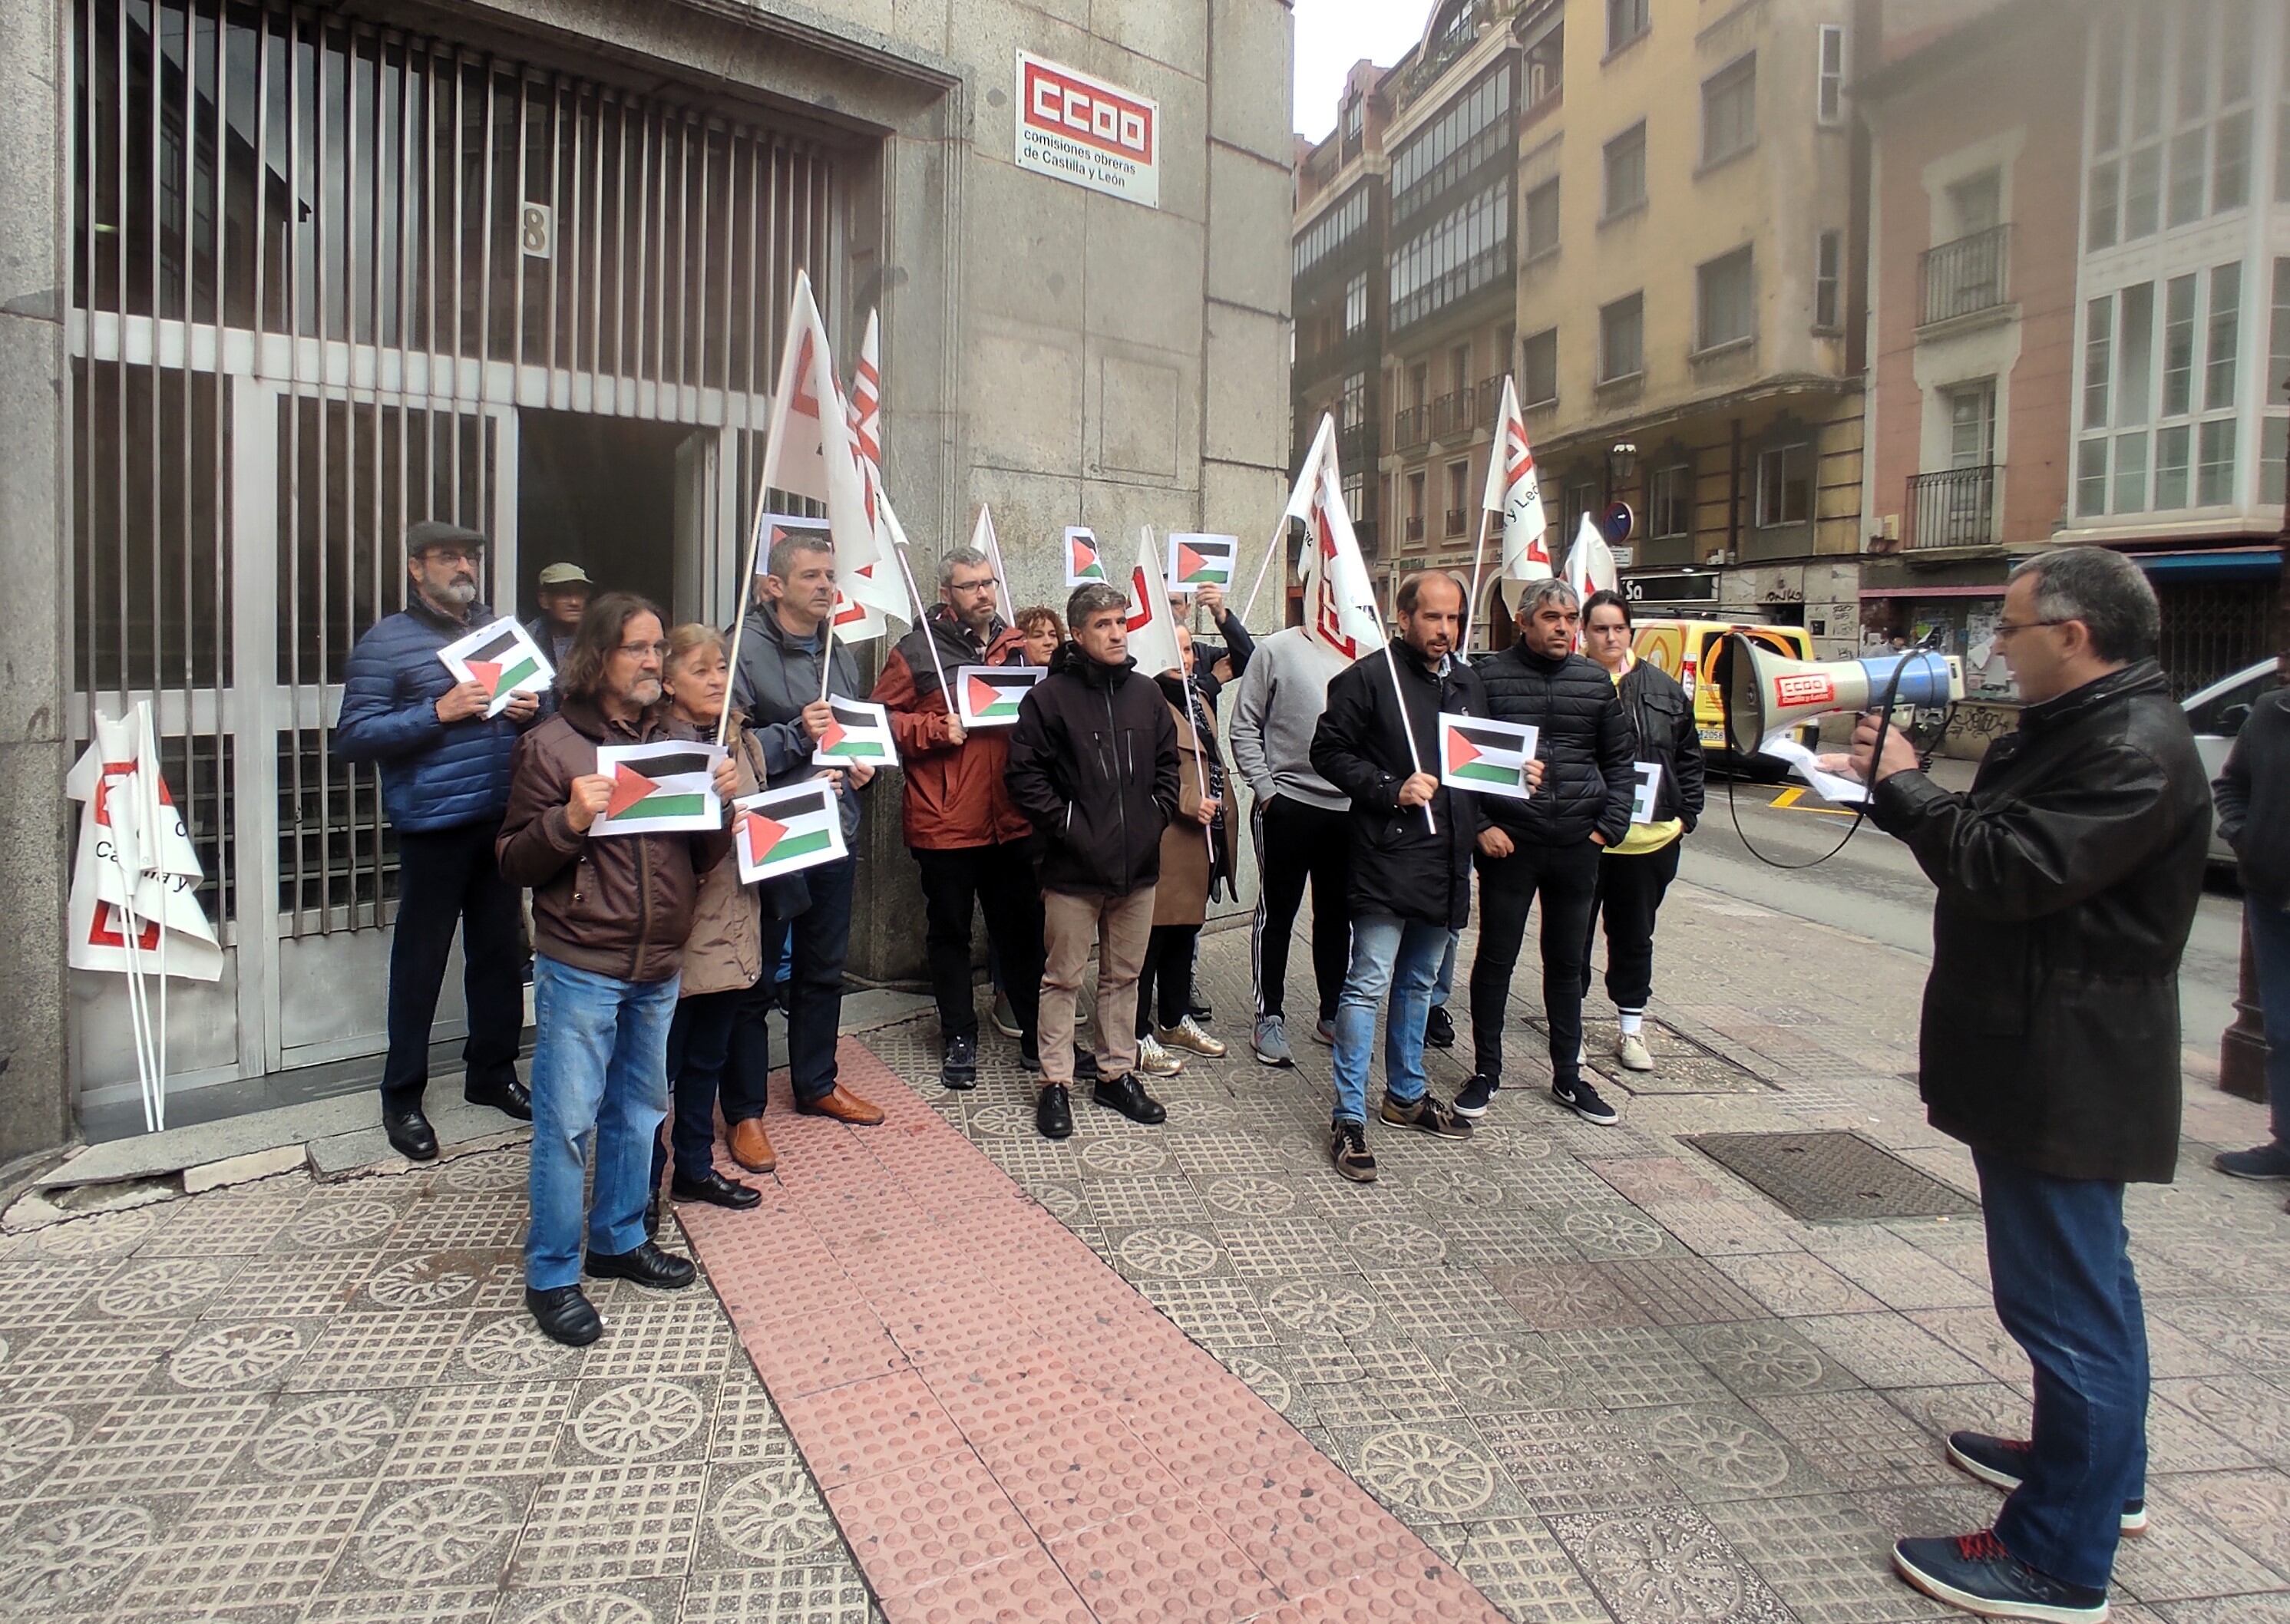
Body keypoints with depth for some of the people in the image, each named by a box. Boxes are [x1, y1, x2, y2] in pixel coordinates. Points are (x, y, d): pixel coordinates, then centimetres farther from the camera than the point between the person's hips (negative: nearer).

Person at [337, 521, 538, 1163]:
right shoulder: (386, 641, -4)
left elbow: (538, 706, 23)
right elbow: (351, 737, -10)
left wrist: (532, 710, -1)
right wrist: (438, 712, -20)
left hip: (502, 819, 5)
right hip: (434, 826, -5)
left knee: (501, 951, 13)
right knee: (420, 962, 4)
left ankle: (492, 1072, 29)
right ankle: (402, 1098, 16)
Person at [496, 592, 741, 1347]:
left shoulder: (681, 739, 9)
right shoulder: (551, 745, -6)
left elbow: (706, 859, 11)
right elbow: (515, 864, -5)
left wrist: (721, 804, -8)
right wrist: (570, 819, -23)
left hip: (659, 968, 5)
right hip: (579, 968, -5)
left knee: (638, 1112, 16)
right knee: (567, 1123, 1)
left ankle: (619, 1240, 34)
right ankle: (551, 1276, 15)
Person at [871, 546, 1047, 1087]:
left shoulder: (1014, 646, 11)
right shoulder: (918, 649, -3)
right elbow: (882, 719, -6)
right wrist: (937, 729, -18)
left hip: (1011, 819, 4)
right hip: (945, 820, -3)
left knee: (1023, 927, 11)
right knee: (950, 932, 9)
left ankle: (1036, 1036, 23)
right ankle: (960, 1041, 22)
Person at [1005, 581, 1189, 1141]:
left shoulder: (1146, 692, 7)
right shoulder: (1050, 695, -8)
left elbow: (1167, 762, 16)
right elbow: (1025, 774, -9)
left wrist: (1158, 815, 4)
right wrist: (1064, 825, -13)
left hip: (1138, 864, 5)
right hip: (1074, 866, -4)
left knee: (1124, 976, 15)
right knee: (1063, 978, 7)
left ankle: (1117, 1073, 29)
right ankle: (1056, 1083, 18)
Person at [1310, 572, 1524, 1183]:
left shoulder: (1467, 683, 15)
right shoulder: (1369, 677, -7)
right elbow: (1329, 751, -8)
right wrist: (1391, 790, -18)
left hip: (1446, 859, 7)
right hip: (1386, 859, -7)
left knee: (1419, 983, 18)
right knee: (1369, 985, -6)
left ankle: (1406, 1094, 33)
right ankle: (1349, 1118, 1)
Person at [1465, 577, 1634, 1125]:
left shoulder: (1596, 679, 7)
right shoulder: (1489, 676, -4)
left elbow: (1619, 760, 12)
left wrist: (1608, 827, 2)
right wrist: (1481, 826, -11)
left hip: (1578, 847, 3)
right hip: (1508, 844, -3)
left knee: (1566, 962, 13)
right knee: (1495, 958, 5)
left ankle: (1568, 1076, 25)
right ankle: (1485, 1071, 20)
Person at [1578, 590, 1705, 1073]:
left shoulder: (1664, 689, 8)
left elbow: (1689, 756, 13)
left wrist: (1686, 815, 7)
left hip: (1650, 838, 3)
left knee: (1635, 936, 14)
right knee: (1574, 934, 8)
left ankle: (1631, 1029, 26)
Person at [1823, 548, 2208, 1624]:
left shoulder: (2134, 750, -21)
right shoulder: (2074, 728, 14)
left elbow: (2010, 868, -27)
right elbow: (1993, 840, 16)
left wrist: (1903, 785, -14)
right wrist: (1888, 783, 4)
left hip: (2069, 1079, -11)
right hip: (2042, 1064, 11)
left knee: (2065, 1300, -2)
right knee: (2083, 1283, 24)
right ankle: (2100, 1473, 42)